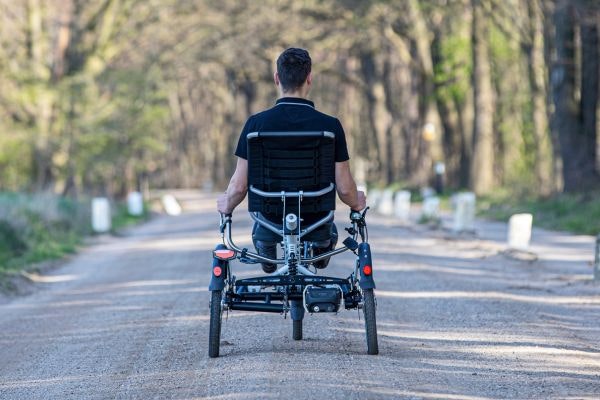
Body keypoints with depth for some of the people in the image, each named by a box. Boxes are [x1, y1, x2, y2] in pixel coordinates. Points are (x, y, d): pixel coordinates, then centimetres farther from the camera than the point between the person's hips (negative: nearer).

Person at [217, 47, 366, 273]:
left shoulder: (256, 123, -13)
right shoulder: (330, 126, -14)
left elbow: (239, 186, -9)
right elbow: (345, 189, -9)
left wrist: (227, 206, 15)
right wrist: (356, 203, 15)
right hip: (315, 226, 0)